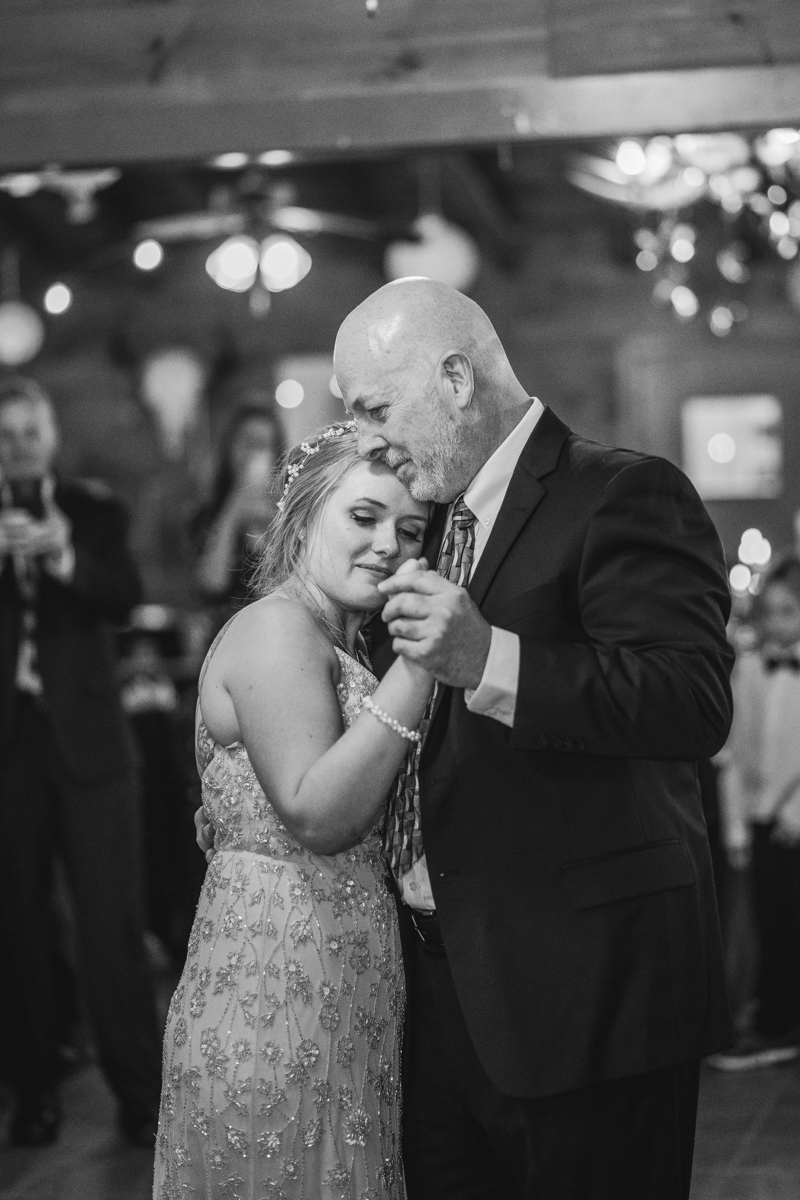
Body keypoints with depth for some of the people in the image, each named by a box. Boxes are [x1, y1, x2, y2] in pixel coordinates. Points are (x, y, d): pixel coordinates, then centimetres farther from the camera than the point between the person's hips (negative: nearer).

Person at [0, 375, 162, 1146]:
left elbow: (124, 598, -8)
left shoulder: (95, 511, 6)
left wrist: (67, 557, -26)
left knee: (113, 918, -2)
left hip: (85, 736, 0)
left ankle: (139, 1089, 3)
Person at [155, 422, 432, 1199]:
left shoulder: (340, 643, 16)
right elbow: (317, 814, -25)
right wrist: (417, 666, -26)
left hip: (336, 990, 9)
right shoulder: (275, 627, -13)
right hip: (276, 990, -9)